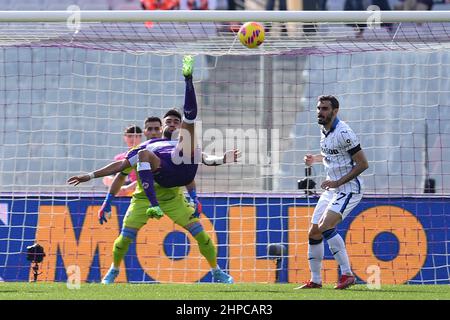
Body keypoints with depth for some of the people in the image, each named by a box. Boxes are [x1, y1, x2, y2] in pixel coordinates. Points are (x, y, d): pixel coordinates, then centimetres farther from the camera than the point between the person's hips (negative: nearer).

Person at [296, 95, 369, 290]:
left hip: (348, 189, -9)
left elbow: (363, 164, -18)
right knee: (314, 232, 6)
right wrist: (315, 159, 8)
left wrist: (338, 182, -21)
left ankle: (347, 274, -19)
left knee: (325, 227, -24)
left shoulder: (343, 133, -19)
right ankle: (315, 280, 16)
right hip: (331, 188, 9)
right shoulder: (324, 131, 9)